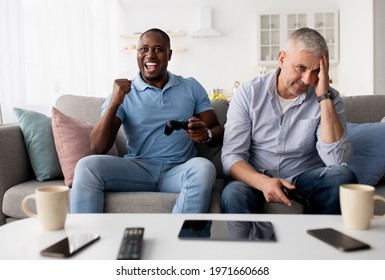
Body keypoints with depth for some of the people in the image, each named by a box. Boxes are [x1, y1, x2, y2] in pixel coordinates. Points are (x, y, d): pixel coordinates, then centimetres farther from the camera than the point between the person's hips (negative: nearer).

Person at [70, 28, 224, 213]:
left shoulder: (192, 88, 13)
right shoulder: (123, 93, 8)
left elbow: (218, 132, 11)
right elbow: (97, 149, -1)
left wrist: (206, 134, -14)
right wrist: (114, 103, -15)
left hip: (179, 171, 1)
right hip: (137, 168, 0)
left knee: (203, 167, -33)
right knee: (87, 166, -25)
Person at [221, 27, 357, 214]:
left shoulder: (328, 98, -4)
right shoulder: (248, 93, -5)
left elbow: (336, 159, -19)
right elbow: (231, 156, -9)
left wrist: (324, 96, -21)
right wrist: (262, 182, -30)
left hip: (306, 179, 3)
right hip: (256, 179, -2)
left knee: (342, 176, -28)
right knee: (233, 195, -34)